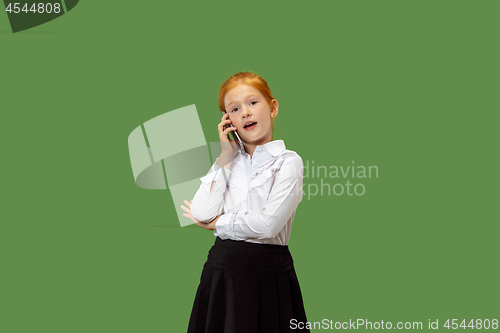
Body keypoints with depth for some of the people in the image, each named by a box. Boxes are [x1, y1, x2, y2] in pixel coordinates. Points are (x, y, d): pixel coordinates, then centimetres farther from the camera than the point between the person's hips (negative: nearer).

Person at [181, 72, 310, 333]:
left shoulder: (288, 162, -4)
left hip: (269, 274, -4)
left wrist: (218, 223, -4)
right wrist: (226, 158, -2)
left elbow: (269, 223, -17)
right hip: (221, 269, 4)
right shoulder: (227, 161, 11)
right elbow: (202, 213, -4)